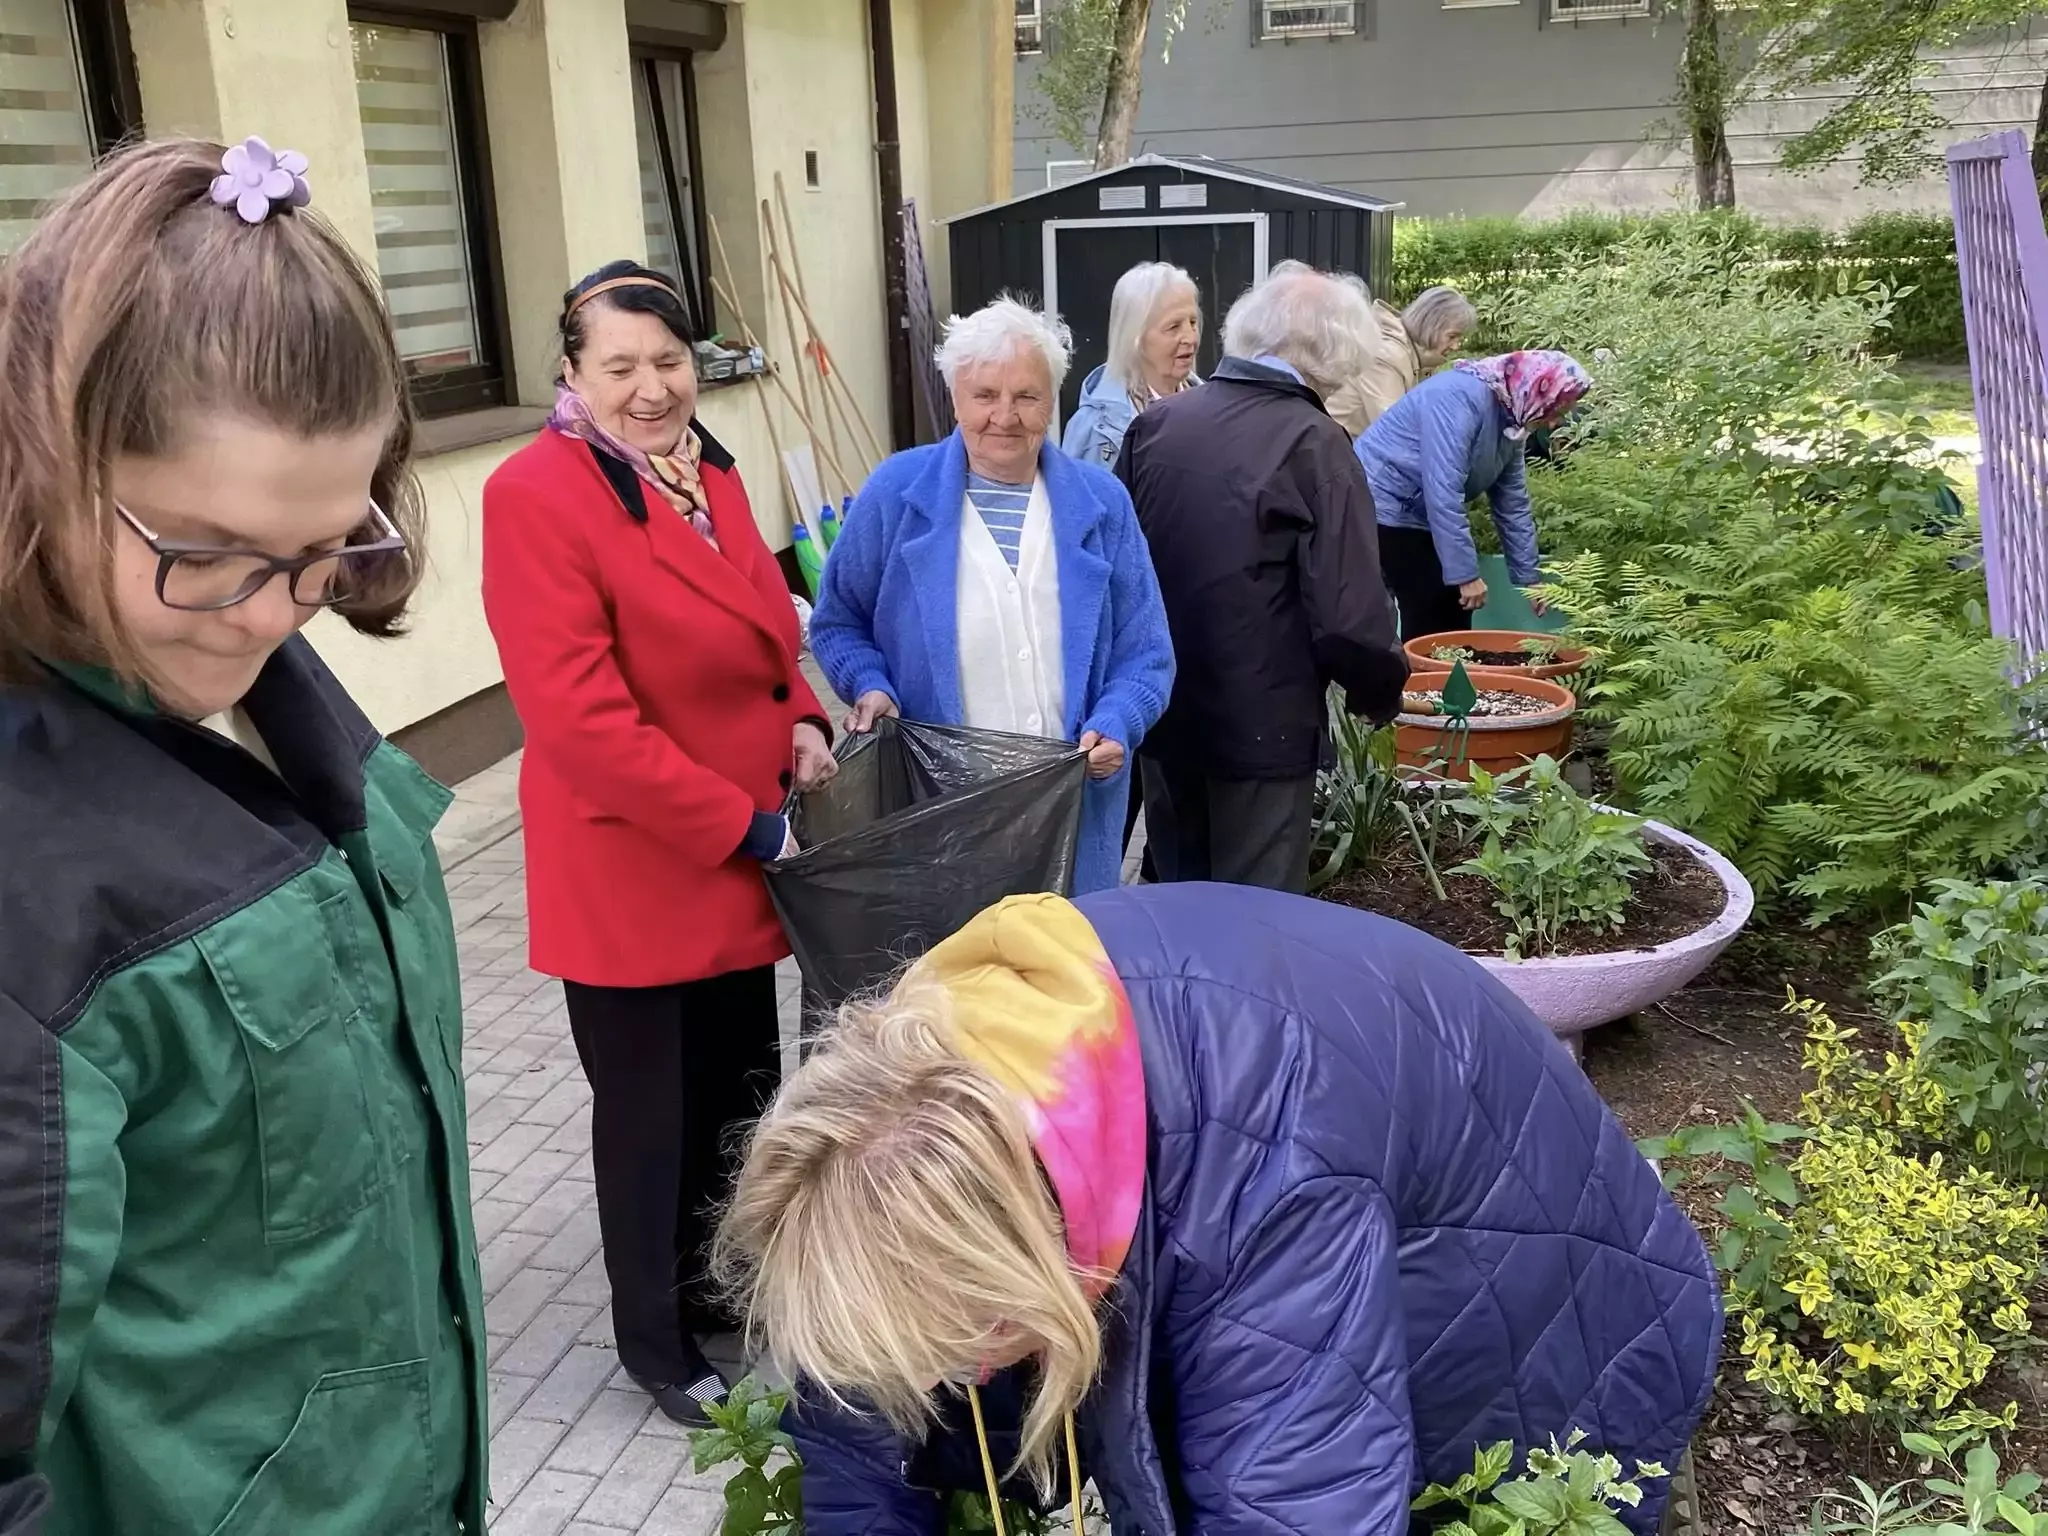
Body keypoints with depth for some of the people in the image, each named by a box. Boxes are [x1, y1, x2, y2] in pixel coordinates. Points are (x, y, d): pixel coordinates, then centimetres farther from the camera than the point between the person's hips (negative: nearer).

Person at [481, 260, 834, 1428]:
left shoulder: (709, 471, 6)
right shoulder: (537, 495, -19)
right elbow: (579, 718, -24)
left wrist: (802, 720, -1)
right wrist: (743, 824, -20)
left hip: (743, 859, 7)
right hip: (630, 870, -7)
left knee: (740, 1093, 19)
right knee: (651, 1111, 11)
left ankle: (723, 1285, 42)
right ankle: (654, 1336, 34)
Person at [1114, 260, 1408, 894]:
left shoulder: (1155, 422, 0)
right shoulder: (1313, 443, -15)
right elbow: (1348, 614, -19)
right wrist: (1382, 692, 0)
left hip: (1163, 717, 5)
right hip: (1262, 728, -5)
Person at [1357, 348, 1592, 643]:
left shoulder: (1510, 424, 2)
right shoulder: (1460, 397, -26)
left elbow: (1513, 507, 11)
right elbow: (1443, 494, -31)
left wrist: (1530, 578, 12)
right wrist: (1466, 573, -28)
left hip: (1419, 516, 9)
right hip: (1381, 508, -9)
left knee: (1453, 615, 7)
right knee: (1431, 620, -10)